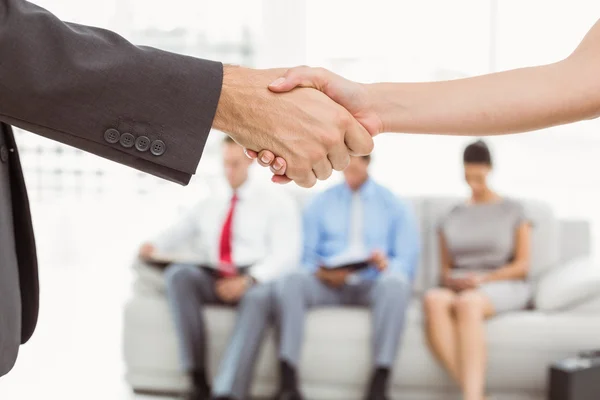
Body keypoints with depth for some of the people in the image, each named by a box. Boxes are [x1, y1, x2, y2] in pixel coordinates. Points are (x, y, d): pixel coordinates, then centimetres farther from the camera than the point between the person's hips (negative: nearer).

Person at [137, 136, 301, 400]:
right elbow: (179, 233, 17)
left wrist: (249, 279, -20)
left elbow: (287, 255, -4)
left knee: (258, 295, -40)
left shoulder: (276, 201, 8)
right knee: (178, 273, -29)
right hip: (213, 281, 4)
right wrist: (153, 247, -7)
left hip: (256, 281, -4)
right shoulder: (209, 205, 25)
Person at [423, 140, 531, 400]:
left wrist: (484, 279, -11)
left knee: (467, 303, -41)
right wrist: (452, 280, -6)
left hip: (503, 288, -3)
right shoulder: (452, 218, 20)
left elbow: (522, 265, 3)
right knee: (433, 300, -36)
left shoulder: (512, 211, 11)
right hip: (458, 288, 3)